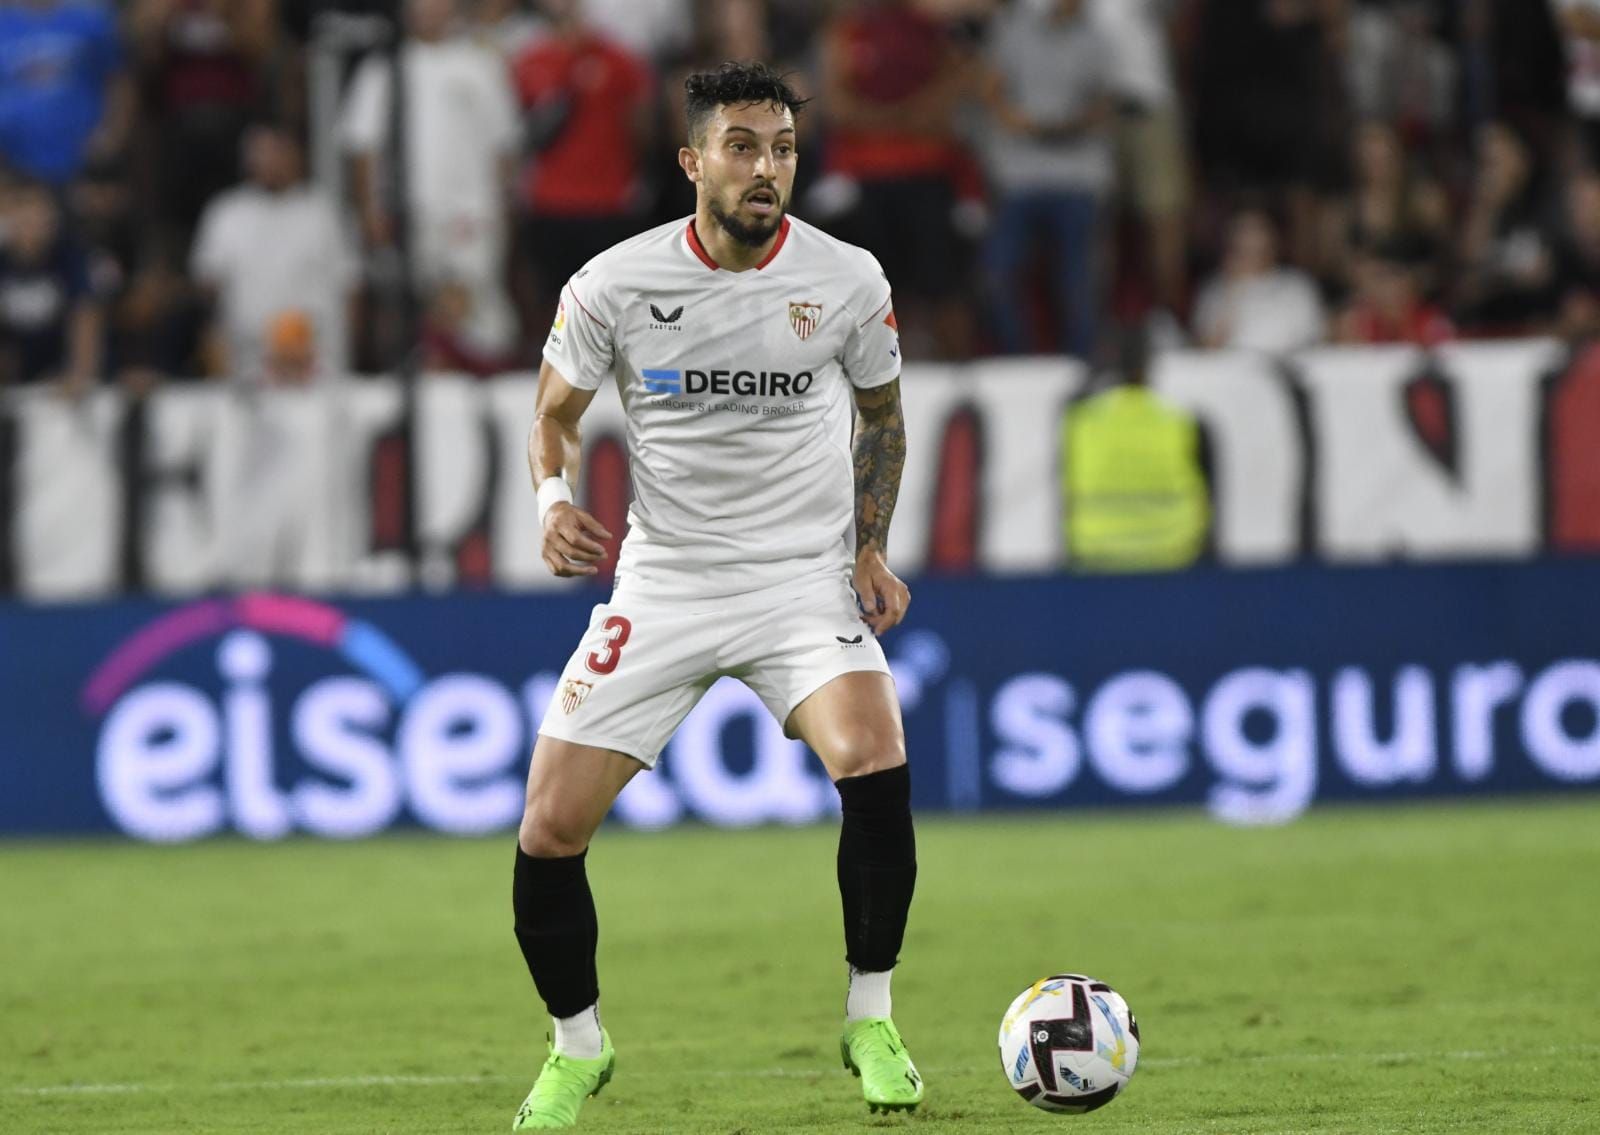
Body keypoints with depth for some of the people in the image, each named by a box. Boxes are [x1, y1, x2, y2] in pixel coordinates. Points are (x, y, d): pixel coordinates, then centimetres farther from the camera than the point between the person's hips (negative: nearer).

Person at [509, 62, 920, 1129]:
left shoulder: (847, 279, -6)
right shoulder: (614, 285, -8)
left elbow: (882, 413, 12)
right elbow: (555, 414, 8)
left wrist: (872, 549, 0)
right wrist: (556, 498, -14)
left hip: (808, 577, -1)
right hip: (661, 586, 1)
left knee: (874, 762, -28)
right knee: (550, 829, -7)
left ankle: (871, 1018, -8)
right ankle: (578, 1048, 20)